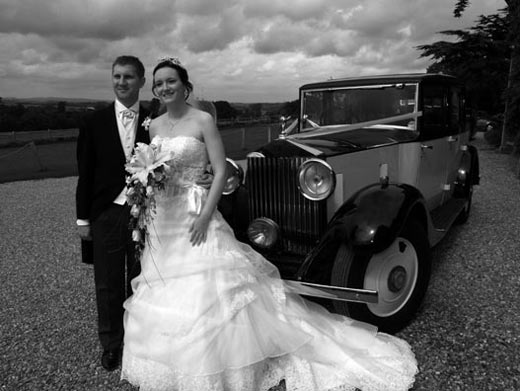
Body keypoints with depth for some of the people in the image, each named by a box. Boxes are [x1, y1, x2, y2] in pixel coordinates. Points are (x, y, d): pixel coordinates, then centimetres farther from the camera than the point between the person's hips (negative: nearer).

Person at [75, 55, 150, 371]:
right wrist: (83, 218, 2)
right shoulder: (95, 123, 2)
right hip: (106, 214, 1)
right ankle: (111, 343, 29)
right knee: (108, 284, 10)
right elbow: (85, 174, 3)